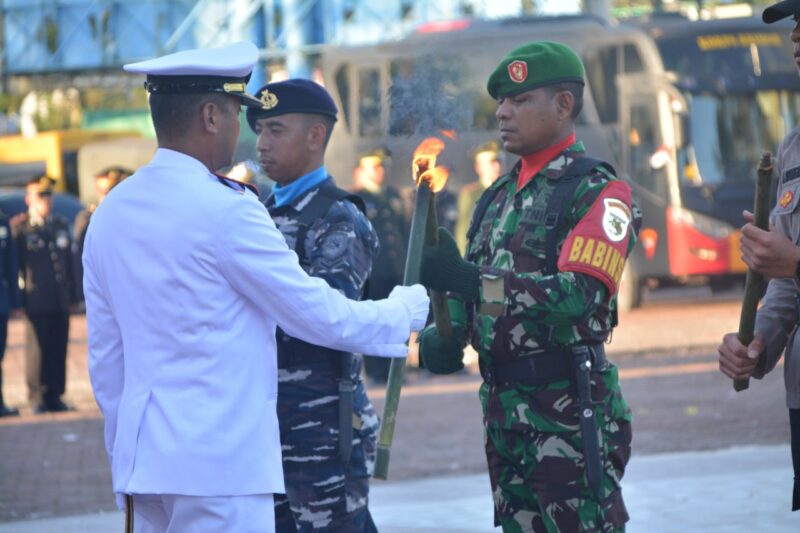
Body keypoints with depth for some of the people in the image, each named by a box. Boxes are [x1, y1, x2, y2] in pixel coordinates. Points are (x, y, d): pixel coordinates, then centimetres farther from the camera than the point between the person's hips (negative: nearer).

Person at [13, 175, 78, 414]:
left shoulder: (62, 225, 15)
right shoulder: (21, 228, -1)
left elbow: (69, 261, 17)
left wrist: (73, 294, 14)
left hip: (60, 300, 5)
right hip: (36, 302, -5)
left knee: (58, 350, 4)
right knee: (37, 350, -4)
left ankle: (54, 396, 11)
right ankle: (38, 399, 2)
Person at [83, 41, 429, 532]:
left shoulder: (109, 215, 10)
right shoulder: (226, 210, -13)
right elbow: (316, 314, -7)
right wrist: (405, 312, 10)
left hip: (144, 455, 8)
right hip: (220, 461, -8)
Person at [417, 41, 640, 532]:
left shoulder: (599, 191, -7)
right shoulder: (499, 197, 17)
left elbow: (581, 294, -21)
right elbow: (468, 288, 19)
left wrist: (473, 280, -27)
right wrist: (445, 334, -4)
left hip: (570, 402, -8)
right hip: (502, 405, 8)